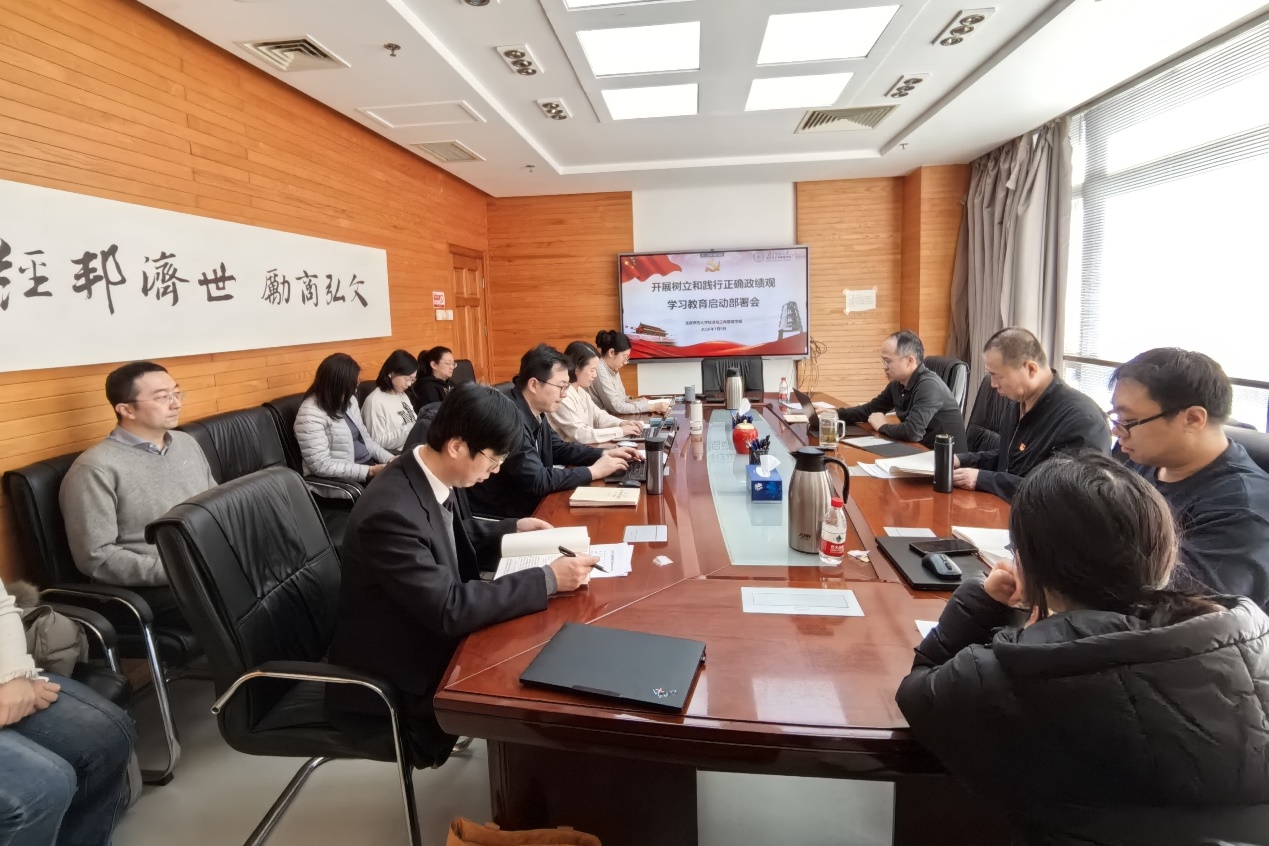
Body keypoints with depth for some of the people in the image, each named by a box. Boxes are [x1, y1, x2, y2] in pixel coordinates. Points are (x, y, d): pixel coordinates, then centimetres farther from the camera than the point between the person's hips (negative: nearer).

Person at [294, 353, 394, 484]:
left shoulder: (348, 401, 8)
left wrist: (389, 458, -2)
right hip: (341, 479, -8)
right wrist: (370, 472, -22)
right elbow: (321, 466, -20)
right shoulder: (311, 414, -17)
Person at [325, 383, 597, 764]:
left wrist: (513, 529, 2)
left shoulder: (436, 475, -7)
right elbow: (450, 608, -32)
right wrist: (548, 579, -28)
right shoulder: (390, 512, -33)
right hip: (398, 673, -8)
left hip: (433, 628, 8)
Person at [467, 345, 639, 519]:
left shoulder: (535, 412, 2)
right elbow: (536, 480, -27)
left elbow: (559, 449, 17)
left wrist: (604, 454, 4)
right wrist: (593, 471, -18)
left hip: (527, 506, 8)